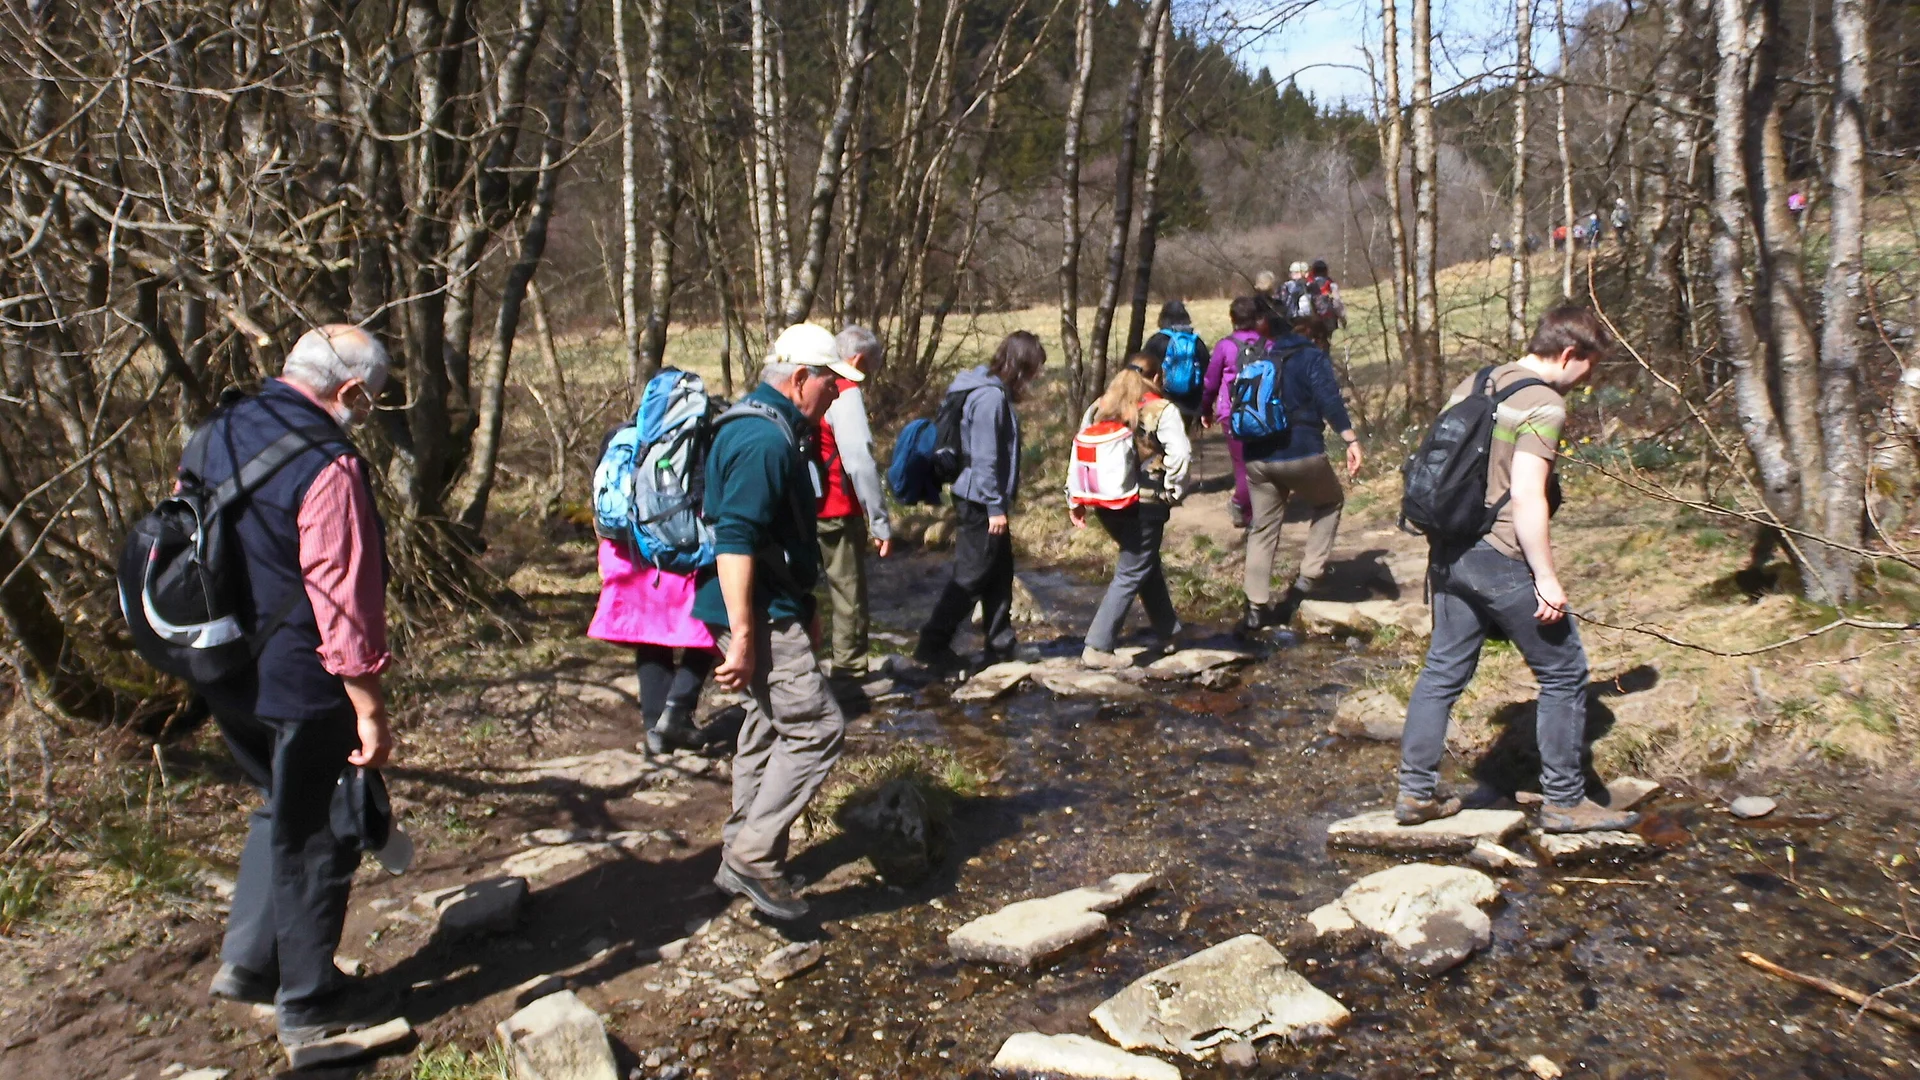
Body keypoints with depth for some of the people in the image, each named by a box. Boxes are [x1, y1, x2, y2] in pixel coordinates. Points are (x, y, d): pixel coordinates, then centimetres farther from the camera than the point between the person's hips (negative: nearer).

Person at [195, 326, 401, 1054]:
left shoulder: (217, 435, 5)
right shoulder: (327, 467, -23)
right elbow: (342, 600, -24)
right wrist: (370, 712, -19)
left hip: (225, 676, 8)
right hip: (300, 686, -8)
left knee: (282, 810, 27)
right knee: (316, 836, 8)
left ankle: (247, 962, 33)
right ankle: (309, 1005, 22)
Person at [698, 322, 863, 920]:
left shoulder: (769, 430, 16)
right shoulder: (764, 439, -19)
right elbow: (735, 542, -26)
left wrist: (804, 612, 27)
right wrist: (743, 639, -27)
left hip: (773, 611, 11)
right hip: (760, 618, -11)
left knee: (771, 730, 17)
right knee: (818, 729, -9)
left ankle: (743, 859, 27)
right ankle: (754, 855, -2)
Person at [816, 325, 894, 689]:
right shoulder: (846, 393, -14)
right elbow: (860, 462, -21)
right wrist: (881, 523, -19)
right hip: (837, 512, -7)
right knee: (850, 594, 5)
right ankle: (849, 671, 11)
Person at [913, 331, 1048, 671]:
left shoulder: (995, 391, 12)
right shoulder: (990, 396, -19)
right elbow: (984, 457, -22)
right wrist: (995, 506, -19)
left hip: (985, 501, 10)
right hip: (981, 502, -10)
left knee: (1000, 573, 15)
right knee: (970, 576, -3)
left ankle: (1001, 645, 23)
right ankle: (932, 644, 5)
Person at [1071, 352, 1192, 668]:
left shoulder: (1098, 408, 8)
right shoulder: (1162, 411, -7)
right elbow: (1180, 454, -19)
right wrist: (1173, 491, -5)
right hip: (1145, 505, -6)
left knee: (1147, 563, 23)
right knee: (1131, 574, 2)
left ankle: (1169, 633, 35)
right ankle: (1097, 648, -3)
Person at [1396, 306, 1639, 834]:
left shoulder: (1472, 385, 12)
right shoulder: (1543, 404, -13)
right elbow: (1527, 497, -22)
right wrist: (1547, 579, -17)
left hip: (1448, 552, 8)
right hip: (1502, 559, -8)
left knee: (1442, 671, 15)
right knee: (1563, 674, 7)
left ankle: (1416, 791, 18)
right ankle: (1563, 801, 15)